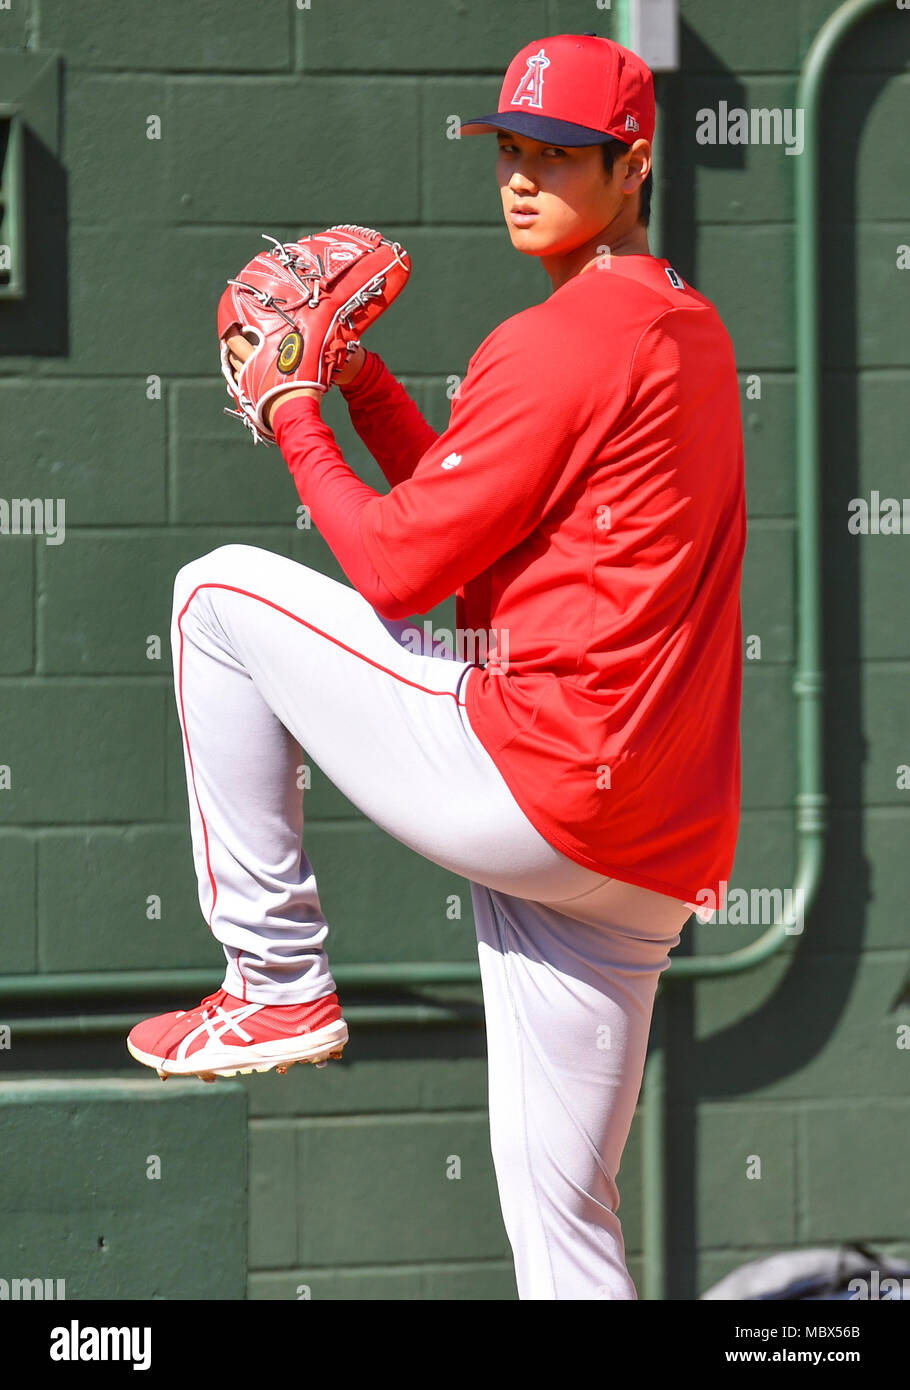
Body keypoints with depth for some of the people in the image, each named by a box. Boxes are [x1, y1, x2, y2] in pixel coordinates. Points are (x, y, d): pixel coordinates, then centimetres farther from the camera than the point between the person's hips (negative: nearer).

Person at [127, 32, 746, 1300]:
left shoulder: (559, 344, -11)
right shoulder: (690, 332, 20)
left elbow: (401, 569, -9)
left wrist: (296, 415, 5)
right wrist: (360, 381, 20)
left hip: (535, 788, -9)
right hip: (652, 861, 9)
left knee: (221, 592, 5)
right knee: (560, 1226, 13)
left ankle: (277, 982, 7)